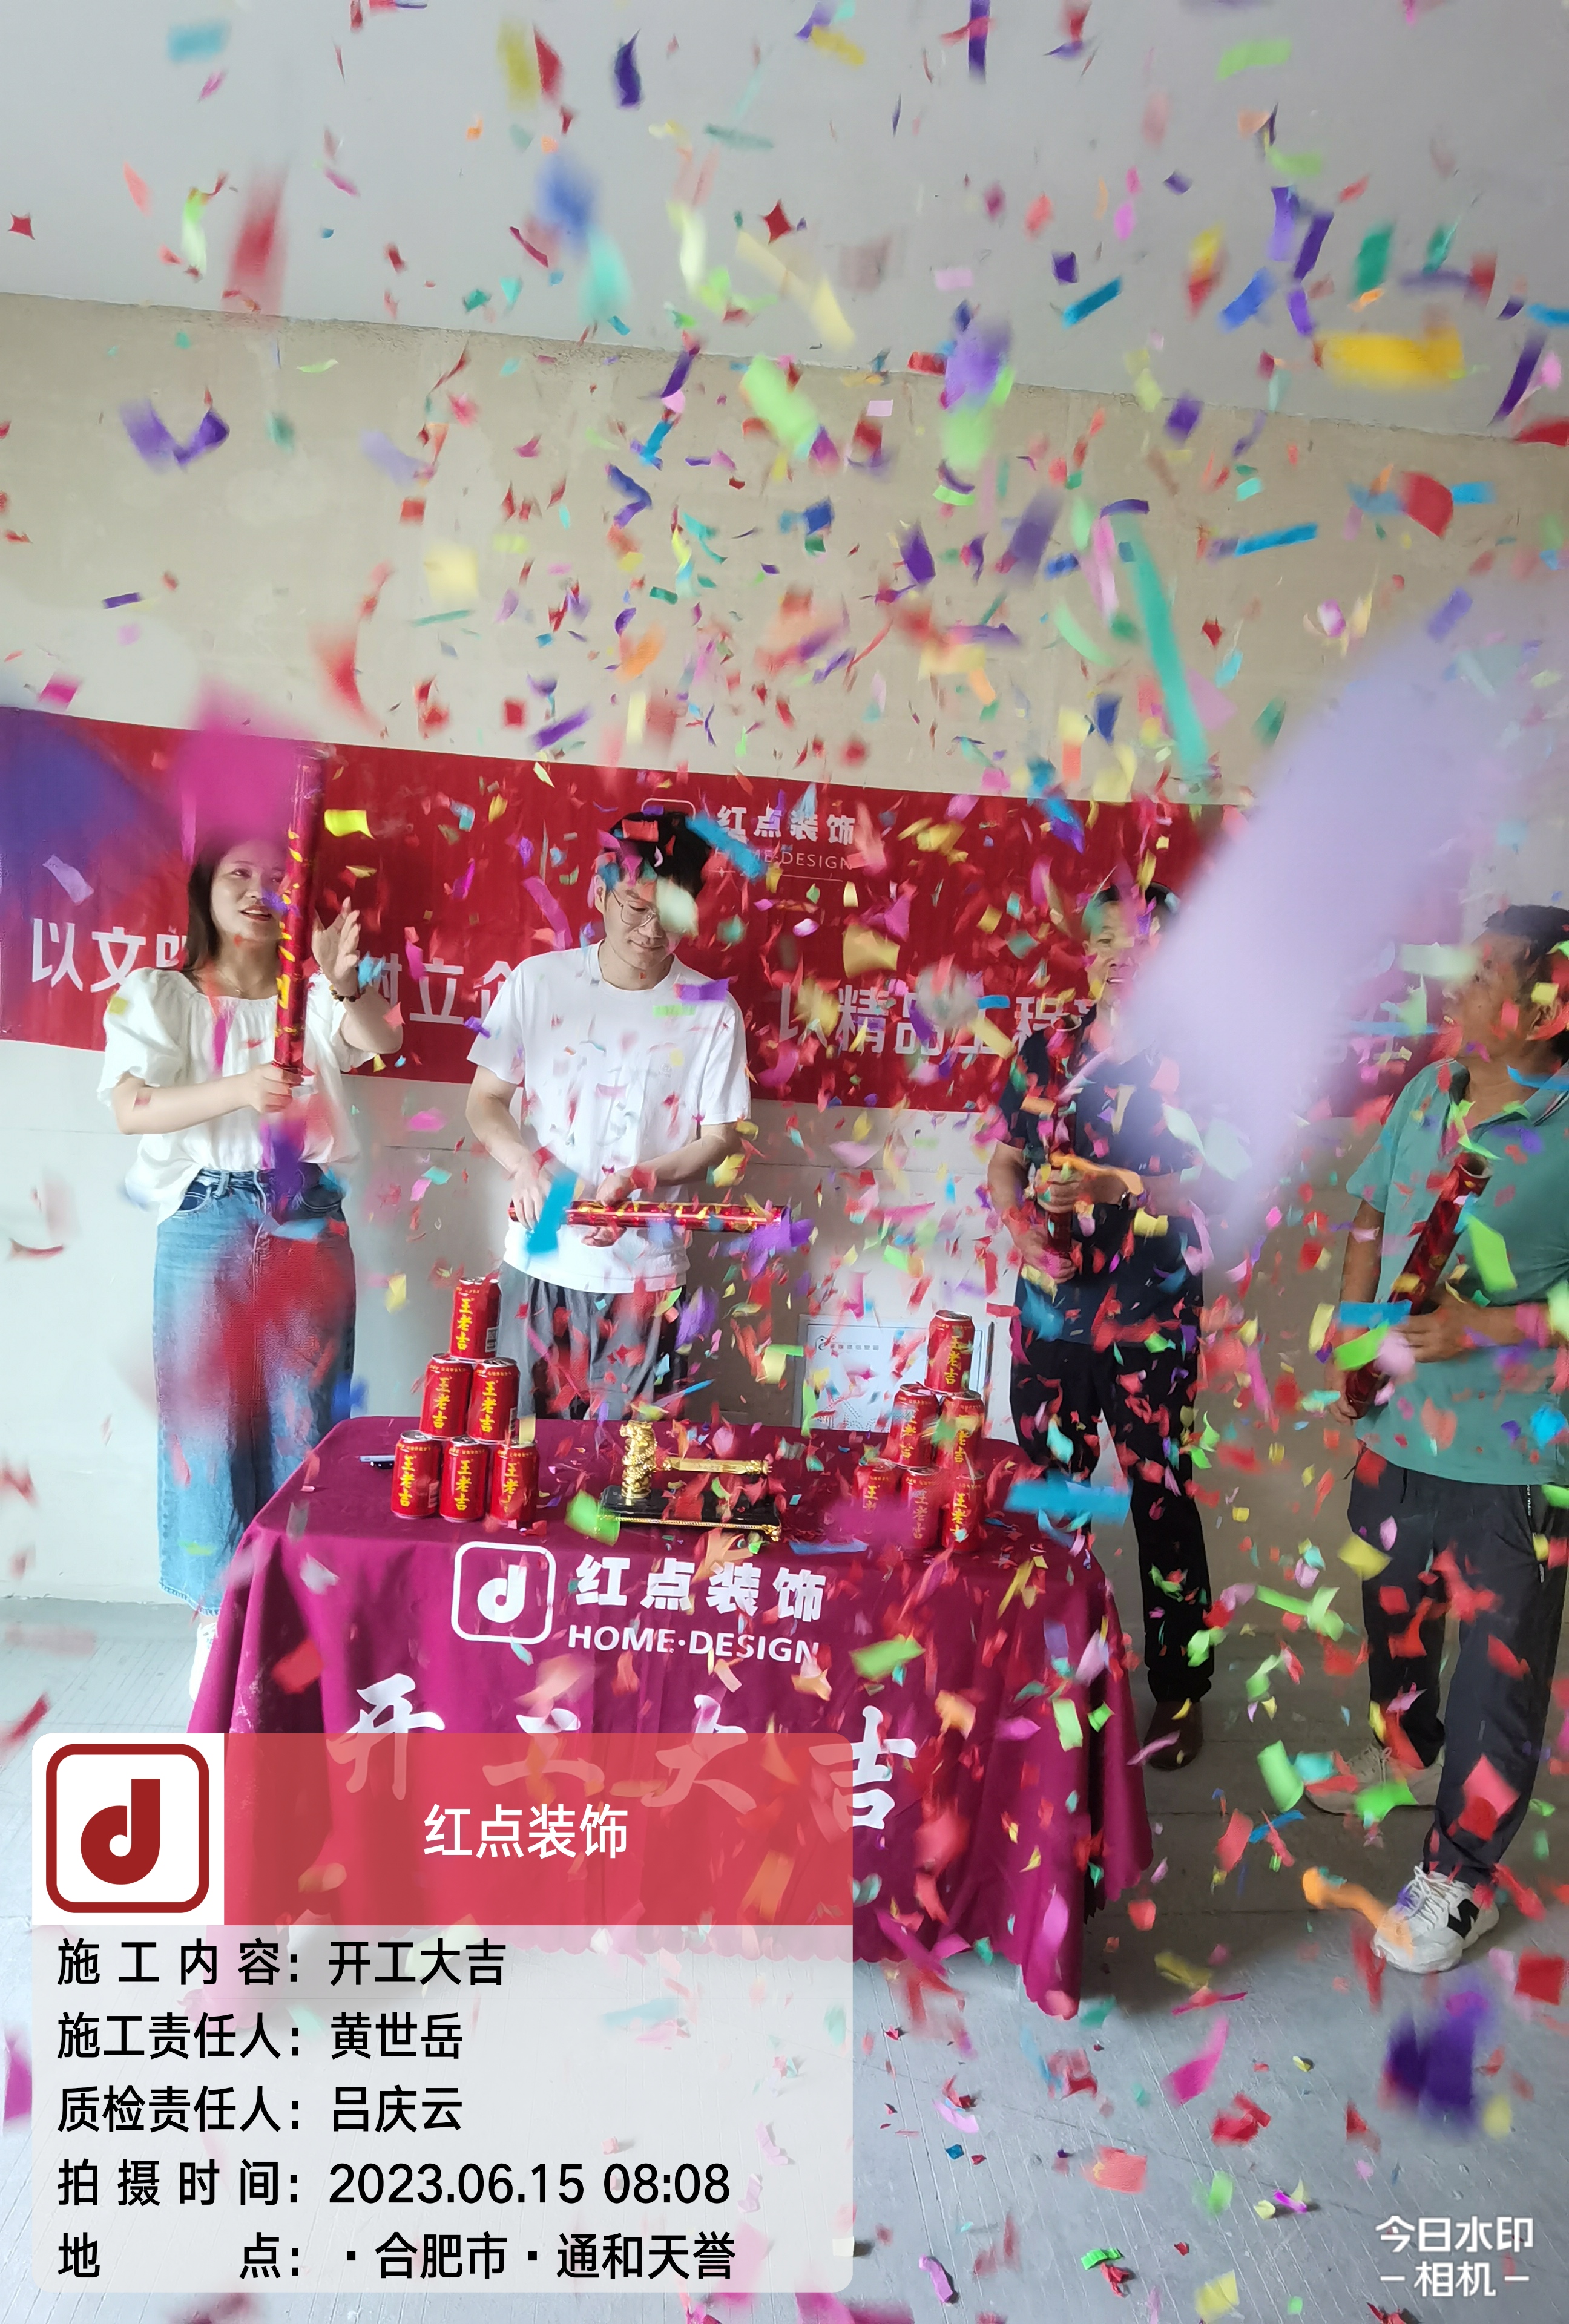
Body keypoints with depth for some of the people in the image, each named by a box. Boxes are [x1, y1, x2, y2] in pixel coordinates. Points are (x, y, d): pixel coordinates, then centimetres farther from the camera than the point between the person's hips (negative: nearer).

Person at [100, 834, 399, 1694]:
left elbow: (377, 1040, -12)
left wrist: (343, 983, -34)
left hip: (309, 1225, 2)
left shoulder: (314, 997, 9)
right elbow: (132, 1109, -8)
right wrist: (239, 1090, -24)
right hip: (206, 1223, -1)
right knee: (208, 1418, 3)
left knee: (305, 1420, 6)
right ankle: (217, 1618, 17)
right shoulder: (161, 994, 5)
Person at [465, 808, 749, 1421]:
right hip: (539, 1262, 1)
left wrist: (641, 1179, -17)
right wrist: (523, 1164, -16)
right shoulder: (537, 983, -1)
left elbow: (720, 1138, 1)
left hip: (645, 1275, -1)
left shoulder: (711, 1013, -4)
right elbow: (486, 1100, 4)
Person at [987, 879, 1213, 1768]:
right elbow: (1006, 1161, 12)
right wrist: (1019, 1221, -7)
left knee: (1163, 1501, 3)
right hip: (1051, 1307, 4)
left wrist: (1119, 1186, -22)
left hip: (1149, 1318, -4)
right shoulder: (1045, 1052, 8)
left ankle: (1179, 1689, 20)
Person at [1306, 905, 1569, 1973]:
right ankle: (1407, 1756, 52)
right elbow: (1370, 1220, 14)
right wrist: (1354, 1332, 2)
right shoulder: (1427, 1092, 3)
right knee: (1393, 1613, 25)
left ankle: (1462, 1875, 27)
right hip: (1398, 1429, 7)